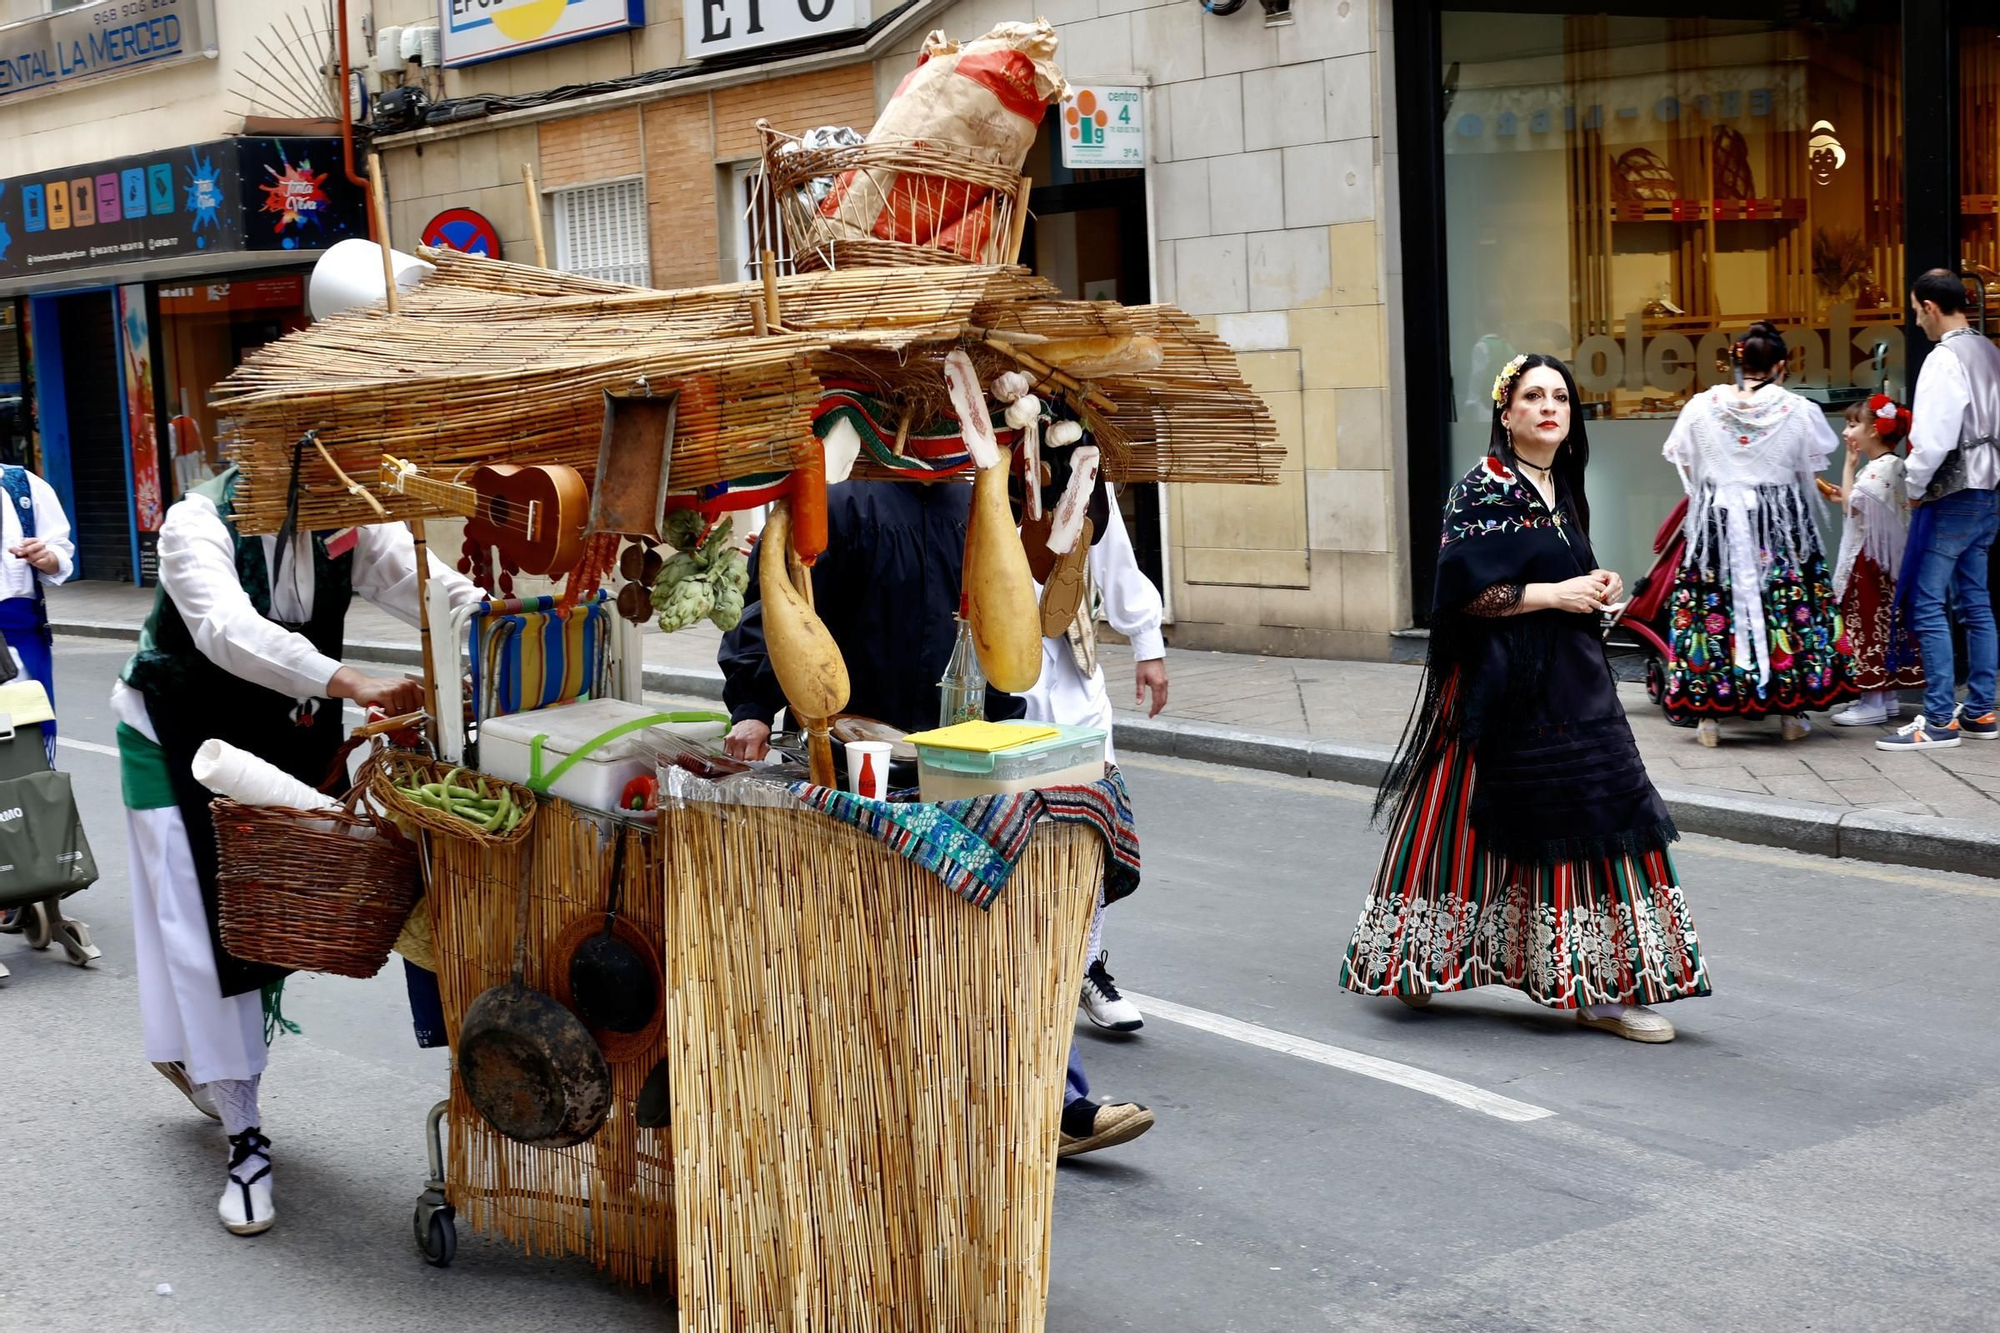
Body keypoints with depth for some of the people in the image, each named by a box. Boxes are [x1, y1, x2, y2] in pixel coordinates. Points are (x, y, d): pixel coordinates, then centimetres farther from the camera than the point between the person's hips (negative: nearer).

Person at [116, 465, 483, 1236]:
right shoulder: (200, 523, -25)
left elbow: (420, 582, -24)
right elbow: (228, 629, -42)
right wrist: (349, 682, -54)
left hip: (287, 740, 5)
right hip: (184, 743, -5)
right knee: (209, 925, -7)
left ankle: (197, 1057, 41)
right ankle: (244, 1140, 0)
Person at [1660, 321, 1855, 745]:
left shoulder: (1701, 406, -3)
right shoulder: (1798, 410, -4)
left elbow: (1683, 463, 8)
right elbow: (1811, 468, 8)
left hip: (1716, 520, 1)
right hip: (1781, 521, 0)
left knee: (1712, 605, 5)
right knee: (1788, 603, 8)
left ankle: (1708, 715, 4)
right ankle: (1791, 712, 12)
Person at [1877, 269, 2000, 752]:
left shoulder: (1945, 360, -16)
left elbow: (1933, 439, -22)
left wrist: (1914, 487, -9)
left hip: (1951, 497, -9)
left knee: (1926, 606, -7)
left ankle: (1939, 721, -8)